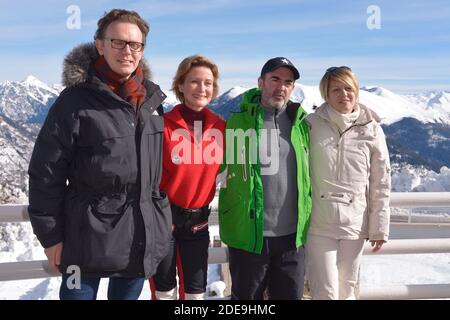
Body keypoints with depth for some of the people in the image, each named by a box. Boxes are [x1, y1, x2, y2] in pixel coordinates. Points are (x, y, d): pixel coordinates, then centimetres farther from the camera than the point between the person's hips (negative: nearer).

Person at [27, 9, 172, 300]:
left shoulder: (152, 99, 5)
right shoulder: (76, 101, -11)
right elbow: (46, 173, -9)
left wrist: (163, 215, 16)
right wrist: (50, 235, -7)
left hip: (143, 235, 5)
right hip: (90, 235, -4)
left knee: (127, 294, 20)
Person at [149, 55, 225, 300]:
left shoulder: (220, 127, -1)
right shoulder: (163, 125, -13)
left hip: (198, 220, 3)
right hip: (164, 216, -3)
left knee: (195, 291, 13)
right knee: (164, 290, 10)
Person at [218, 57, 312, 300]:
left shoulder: (302, 124, 4)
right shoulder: (239, 122, -5)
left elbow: (311, 173, 13)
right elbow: (219, 169, -2)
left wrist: (308, 221, 12)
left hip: (293, 235, 3)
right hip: (248, 235, -3)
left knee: (290, 295, 17)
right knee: (246, 295, 14)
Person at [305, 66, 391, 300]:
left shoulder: (371, 130, 0)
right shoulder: (311, 125, -4)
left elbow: (380, 184, 4)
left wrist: (379, 227, 4)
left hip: (355, 224, 2)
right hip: (318, 223, -1)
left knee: (346, 291, 14)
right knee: (325, 293, 1)